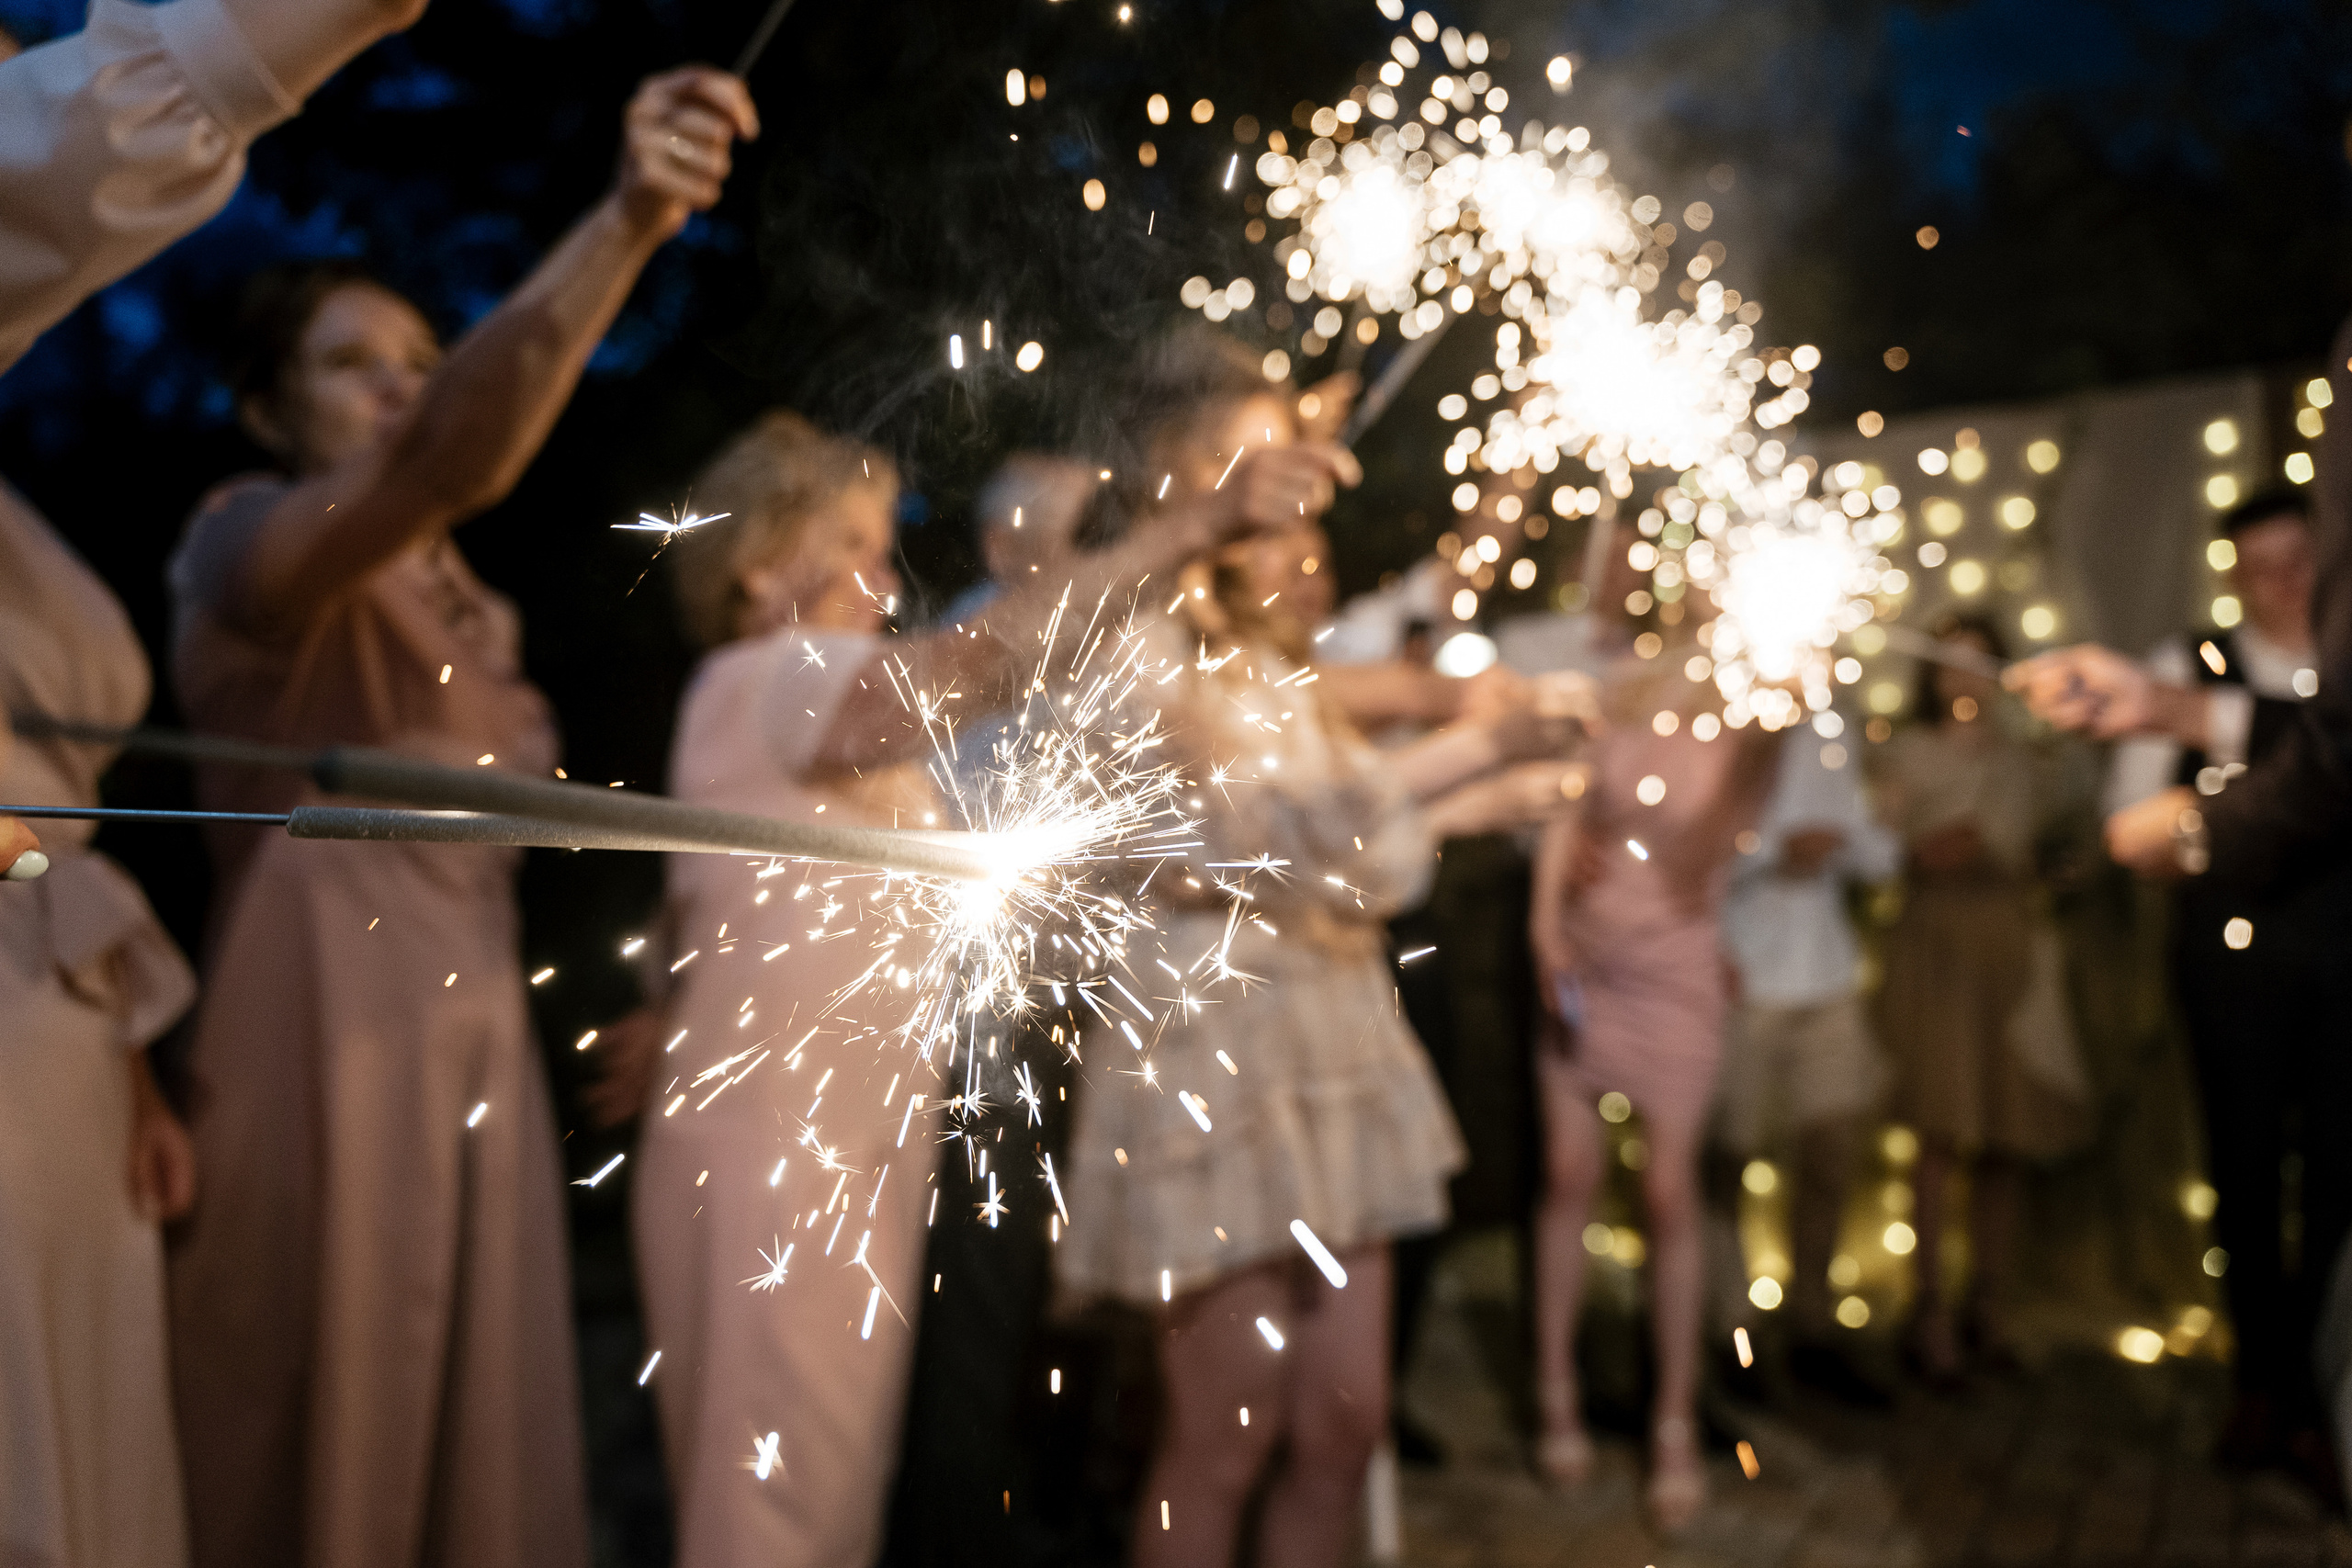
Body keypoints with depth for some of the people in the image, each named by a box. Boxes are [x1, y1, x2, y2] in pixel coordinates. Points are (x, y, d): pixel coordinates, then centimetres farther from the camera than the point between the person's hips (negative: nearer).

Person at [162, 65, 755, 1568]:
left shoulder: (463, 601, 17)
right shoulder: (250, 544, -9)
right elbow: (443, 457, -30)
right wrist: (624, 226, -44)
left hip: (478, 1036, 8)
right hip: (324, 1037, -7)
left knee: (488, 1437, 10)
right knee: (327, 1442, -2)